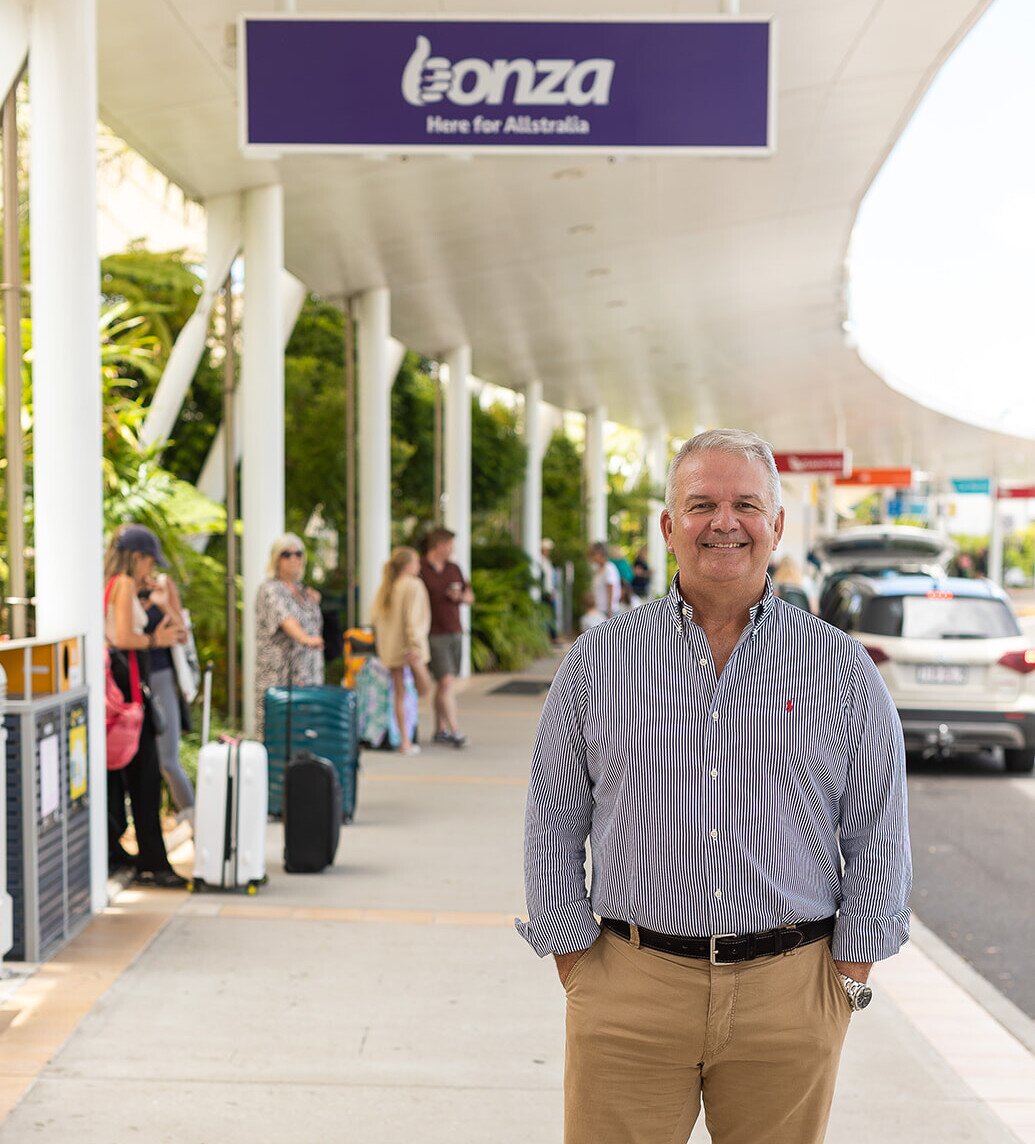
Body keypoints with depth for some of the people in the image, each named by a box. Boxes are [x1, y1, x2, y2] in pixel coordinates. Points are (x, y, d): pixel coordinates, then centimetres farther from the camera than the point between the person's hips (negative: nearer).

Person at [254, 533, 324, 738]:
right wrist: (305, 638, -45)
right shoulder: (270, 590, -7)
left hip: (307, 674, 7)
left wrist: (314, 604, 8)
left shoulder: (301, 589, 17)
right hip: (279, 673, -7)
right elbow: (284, 617, -27)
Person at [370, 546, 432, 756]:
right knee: (423, 689, 8)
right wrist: (415, 645, -20)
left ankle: (405, 741, 9)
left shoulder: (385, 586, 10)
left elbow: (375, 615, 12)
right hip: (409, 645, -7)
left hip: (389, 646, 7)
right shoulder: (413, 585, -10)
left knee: (399, 693, 9)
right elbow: (412, 617, -18)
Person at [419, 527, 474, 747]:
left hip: (455, 633, 6)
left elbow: (470, 597, 20)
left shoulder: (454, 569, 13)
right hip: (434, 636, -6)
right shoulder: (419, 570, -8)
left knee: (444, 684, 10)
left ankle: (440, 729, 17)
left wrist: (460, 596, -3)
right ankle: (454, 730, -14)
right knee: (446, 682, -13)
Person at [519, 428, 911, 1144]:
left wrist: (848, 975, 2)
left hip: (788, 997, 1)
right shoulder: (598, 660, 3)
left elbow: (878, 833, 6)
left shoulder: (843, 668, 3)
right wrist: (576, 965, 2)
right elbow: (555, 822, 6)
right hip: (630, 992, 0)